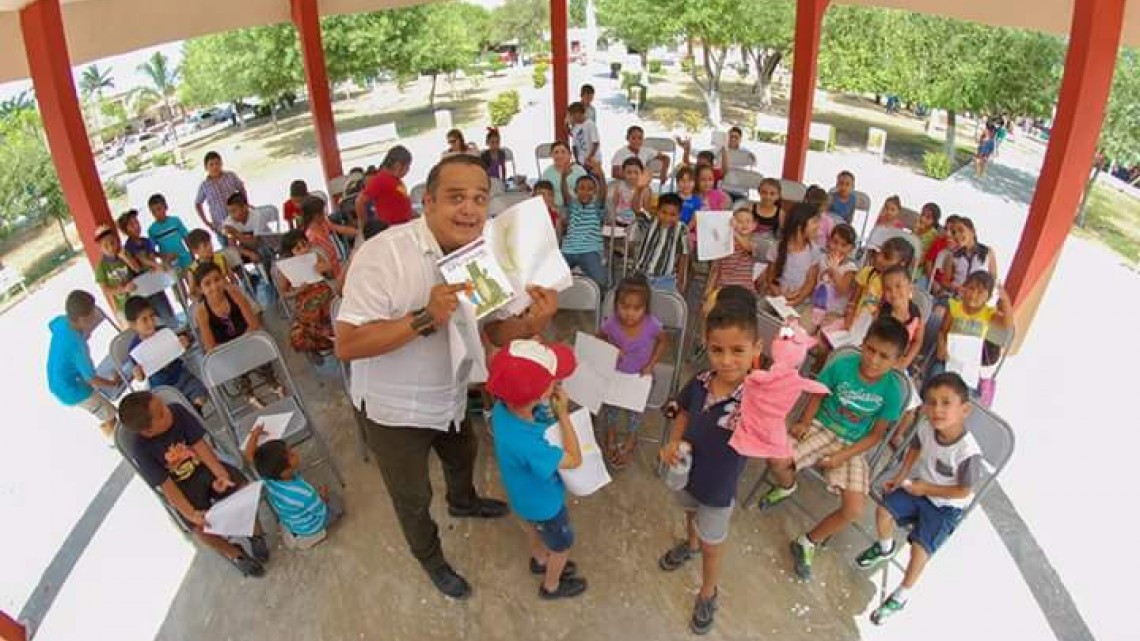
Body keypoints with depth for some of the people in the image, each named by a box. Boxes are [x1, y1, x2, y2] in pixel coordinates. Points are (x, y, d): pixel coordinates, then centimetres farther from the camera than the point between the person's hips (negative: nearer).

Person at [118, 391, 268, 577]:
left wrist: (220, 474, -26)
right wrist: (190, 513, -30)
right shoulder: (139, 449, -25)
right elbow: (166, 486, -22)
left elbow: (200, 445, -15)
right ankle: (234, 554, 8)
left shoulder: (177, 412, -20)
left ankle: (255, 534, 8)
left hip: (204, 466, 3)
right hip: (181, 487, -2)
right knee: (203, 528, -21)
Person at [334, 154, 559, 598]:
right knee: (412, 497, 16)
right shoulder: (383, 254, -31)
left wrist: (529, 325, -30)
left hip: (450, 397, 6)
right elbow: (346, 345, -32)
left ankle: (463, 502, 67)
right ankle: (430, 558, 48)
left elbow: (495, 331, -7)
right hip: (393, 409, -6)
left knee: (463, 455, 33)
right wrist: (425, 318, -42)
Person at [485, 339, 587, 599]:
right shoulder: (526, 444, -48)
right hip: (544, 502, -6)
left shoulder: (503, 407, -27)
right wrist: (563, 414, -30)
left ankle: (540, 560, 64)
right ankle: (551, 586, 51)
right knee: (562, 544, 24)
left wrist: (552, 409, -21)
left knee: (536, 529, 36)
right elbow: (574, 460, -32)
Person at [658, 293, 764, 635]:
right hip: (687, 471, 4)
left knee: (712, 544, 22)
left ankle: (707, 594, 52)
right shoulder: (700, 382, -21)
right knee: (690, 512, 35)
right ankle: (690, 544, 69)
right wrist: (674, 442, -16)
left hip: (718, 487, -4)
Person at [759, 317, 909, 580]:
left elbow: (876, 434, -7)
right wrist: (804, 421, -14)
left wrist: (842, 456, -15)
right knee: (776, 459, -27)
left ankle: (808, 543, 10)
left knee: (855, 510, -18)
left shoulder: (892, 391, -15)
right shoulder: (842, 365, -15)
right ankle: (787, 487, 14)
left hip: (852, 447, 0)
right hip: (822, 428, 0)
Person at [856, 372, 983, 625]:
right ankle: (885, 548, 28)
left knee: (920, 545, -15)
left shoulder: (969, 453, -34)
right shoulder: (926, 427, -19)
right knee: (883, 510, -6)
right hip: (918, 485, 5)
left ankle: (901, 596, 7)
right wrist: (900, 476, -1)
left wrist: (925, 488, -16)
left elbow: (963, 492, -20)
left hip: (946, 505, -5)